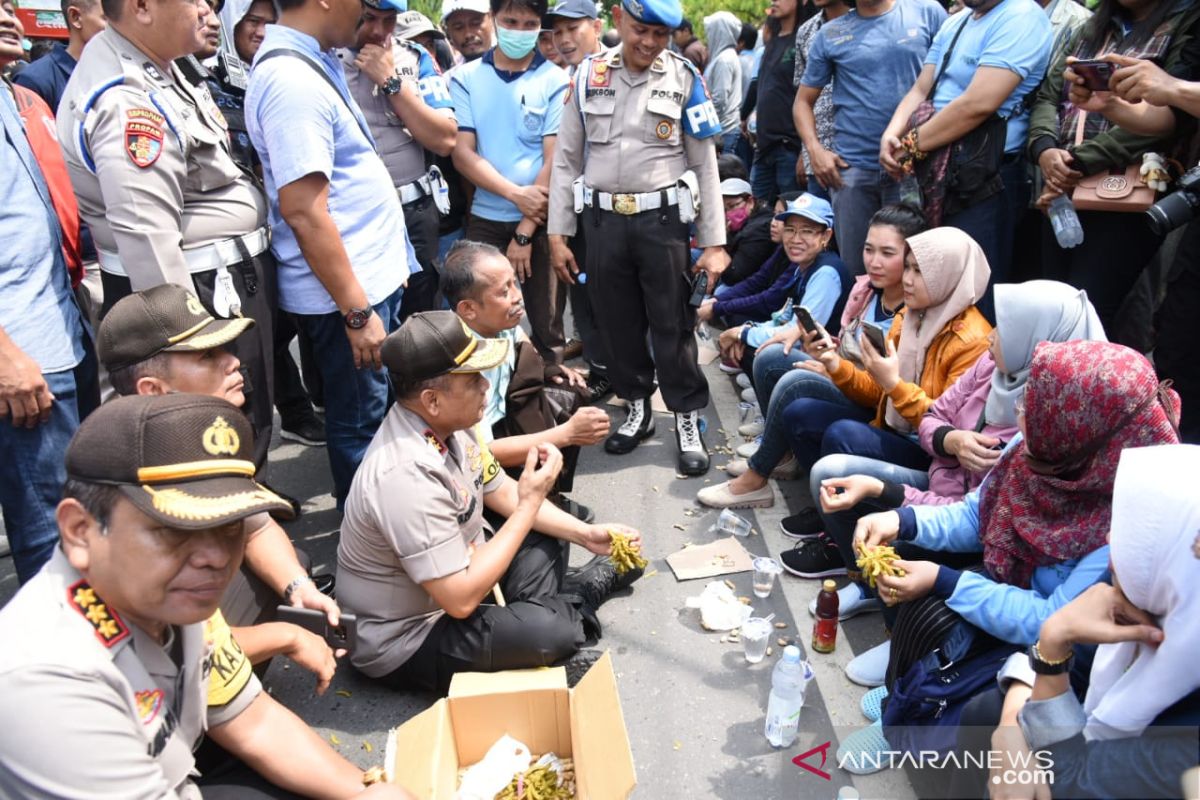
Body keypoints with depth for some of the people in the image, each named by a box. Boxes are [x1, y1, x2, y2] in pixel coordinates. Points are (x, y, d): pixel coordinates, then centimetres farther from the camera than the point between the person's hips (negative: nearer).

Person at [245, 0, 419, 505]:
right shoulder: (292, 82, -22)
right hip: (347, 291, -9)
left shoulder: (310, 63, 9)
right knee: (360, 420, 6)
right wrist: (356, 310, -22)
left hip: (370, 274, 9)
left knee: (373, 406, 21)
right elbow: (304, 211, -25)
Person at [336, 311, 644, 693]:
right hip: (403, 641, -9)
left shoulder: (448, 424, -8)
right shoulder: (406, 478, -35)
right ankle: (592, 584, 3)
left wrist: (586, 534, 0)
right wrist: (530, 503, -25)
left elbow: (503, 493, 8)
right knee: (550, 631, -26)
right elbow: (461, 600, -32)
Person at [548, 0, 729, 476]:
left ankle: (688, 421, 16)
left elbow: (705, 165, 2)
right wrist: (557, 234, 3)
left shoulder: (684, 78, -1)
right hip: (603, 219, 2)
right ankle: (637, 409, 29)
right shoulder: (589, 75, 3)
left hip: (662, 219, -2)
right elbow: (566, 159, 6)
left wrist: (714, 243, -2)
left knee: (672, 325, 2)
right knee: (617, 322, 11)